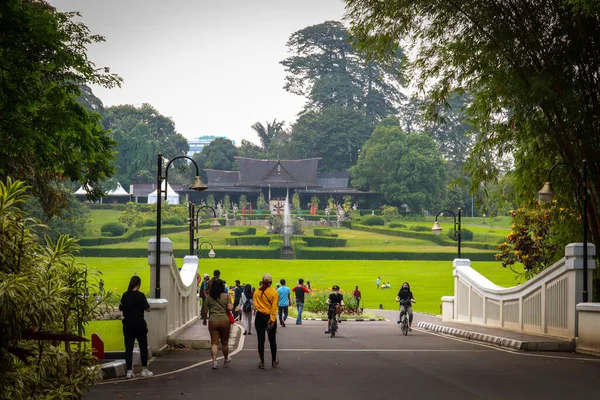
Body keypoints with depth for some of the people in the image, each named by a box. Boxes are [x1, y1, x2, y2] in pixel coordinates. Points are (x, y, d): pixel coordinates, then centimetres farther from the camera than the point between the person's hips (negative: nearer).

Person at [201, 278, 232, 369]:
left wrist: (204, 320, 20)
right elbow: (230, 308, -11)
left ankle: (214, 361, -12)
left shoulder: (209, 297, 1)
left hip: (213, 321, 0)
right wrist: (232, 306, 11)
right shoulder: (226, 296, -3)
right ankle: (226, 359, 33)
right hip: (224, 320, 0)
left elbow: (205, 310, 5)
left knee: (214, 342, 1)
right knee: (224, 342, 15)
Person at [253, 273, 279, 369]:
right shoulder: (274, 292, -6)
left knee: (261, 340, 4)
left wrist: (263, 310, -5)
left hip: (260, 317, 1)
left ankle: (262, 363, 3)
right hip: (270, 317, -1)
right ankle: (274, 361, 24)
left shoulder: (257, 292, -1)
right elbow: (274, 307, -11)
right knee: (272, 340, 13)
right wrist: (272, 320, -12)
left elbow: (255, 305, -7)